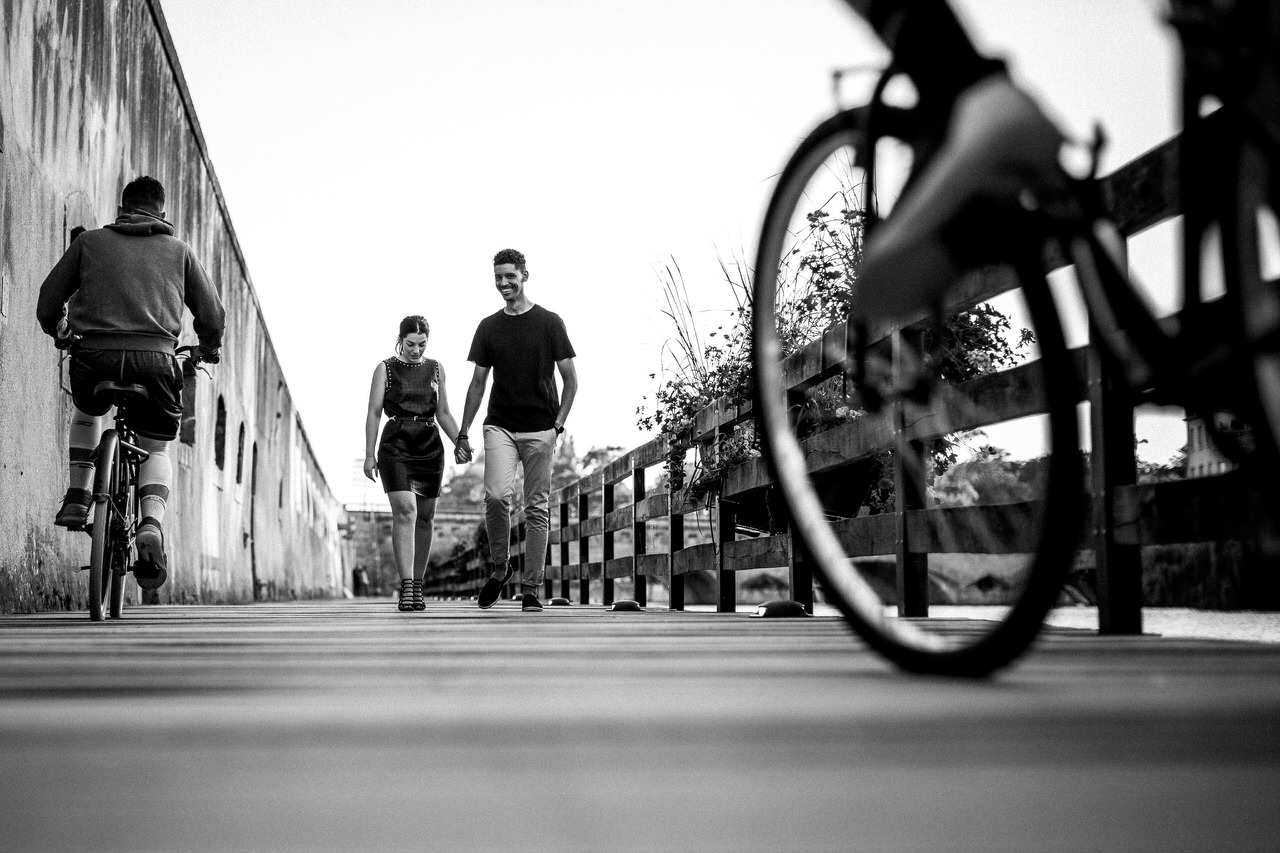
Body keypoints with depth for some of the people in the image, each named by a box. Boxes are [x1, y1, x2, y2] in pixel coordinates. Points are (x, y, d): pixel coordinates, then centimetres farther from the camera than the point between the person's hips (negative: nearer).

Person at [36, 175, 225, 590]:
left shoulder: (90, 241, 16)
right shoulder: (179, 250, 17)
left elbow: (48, 304, 16)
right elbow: (213, 316, 14)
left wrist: (61, 334, 37)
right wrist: (208, 349, 35)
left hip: (95, 356, 1)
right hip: (155, 359, 0)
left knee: (86, 412, 34)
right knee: (156, 449, 16)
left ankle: (77, 497, 21)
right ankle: (152, 524, -11)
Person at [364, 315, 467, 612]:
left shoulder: (436, 369, 13)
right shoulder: (385, 369, 5)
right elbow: (374, 413, 3)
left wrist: (459, 443, 2)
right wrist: (369, 454, -3)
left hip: (430, 446, 4)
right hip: (395, 445, -4)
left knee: (425, 517, 5)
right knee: (405, 511, -18)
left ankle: (417, 587, 16)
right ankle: (406, 587, -23)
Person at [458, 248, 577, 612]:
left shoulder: (549, 323, 2)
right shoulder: (489, 327, 9)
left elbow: (570, 380, 5)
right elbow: (478, 384, 13)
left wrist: (558, 424, -6)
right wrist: (463, 433, 9)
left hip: (540, 430, -1)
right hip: (500, 426, 1)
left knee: (536, 509, -1)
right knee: (496, 495, -19)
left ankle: (531, 589, 6)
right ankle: (499, 566, 2)